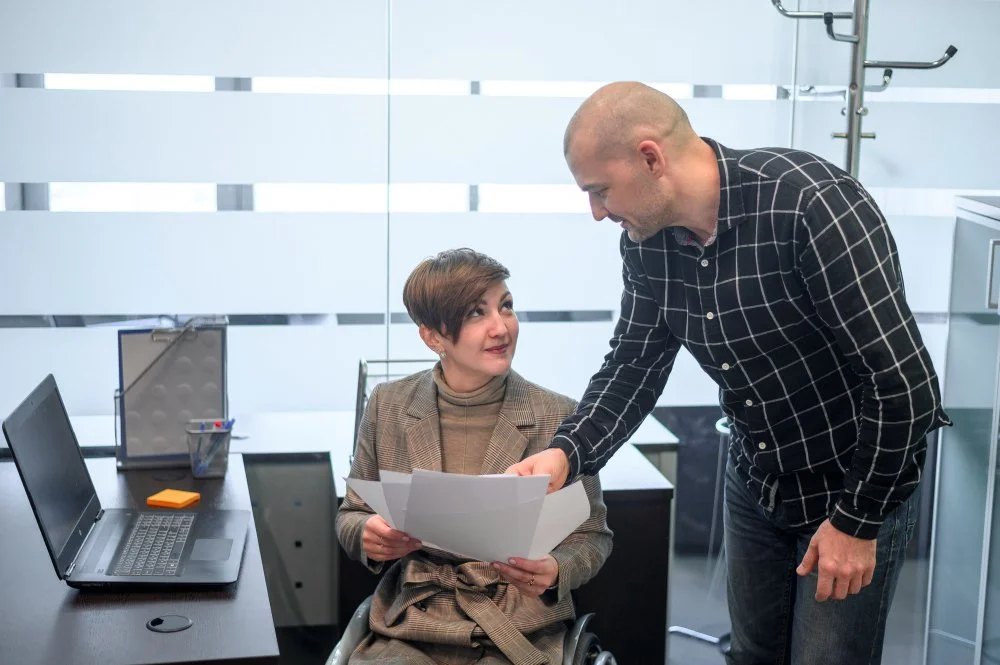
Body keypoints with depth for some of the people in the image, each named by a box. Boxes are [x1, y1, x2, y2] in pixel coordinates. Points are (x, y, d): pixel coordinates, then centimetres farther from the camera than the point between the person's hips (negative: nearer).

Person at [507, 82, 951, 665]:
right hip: (755, 483, 6)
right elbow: (634, 364, -1)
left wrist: (858, 521, -19)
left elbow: (906, 381, -27)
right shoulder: (646, 239, -9)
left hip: (858, 484, -6)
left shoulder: (812, 204, -30)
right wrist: (567, 453, -19)